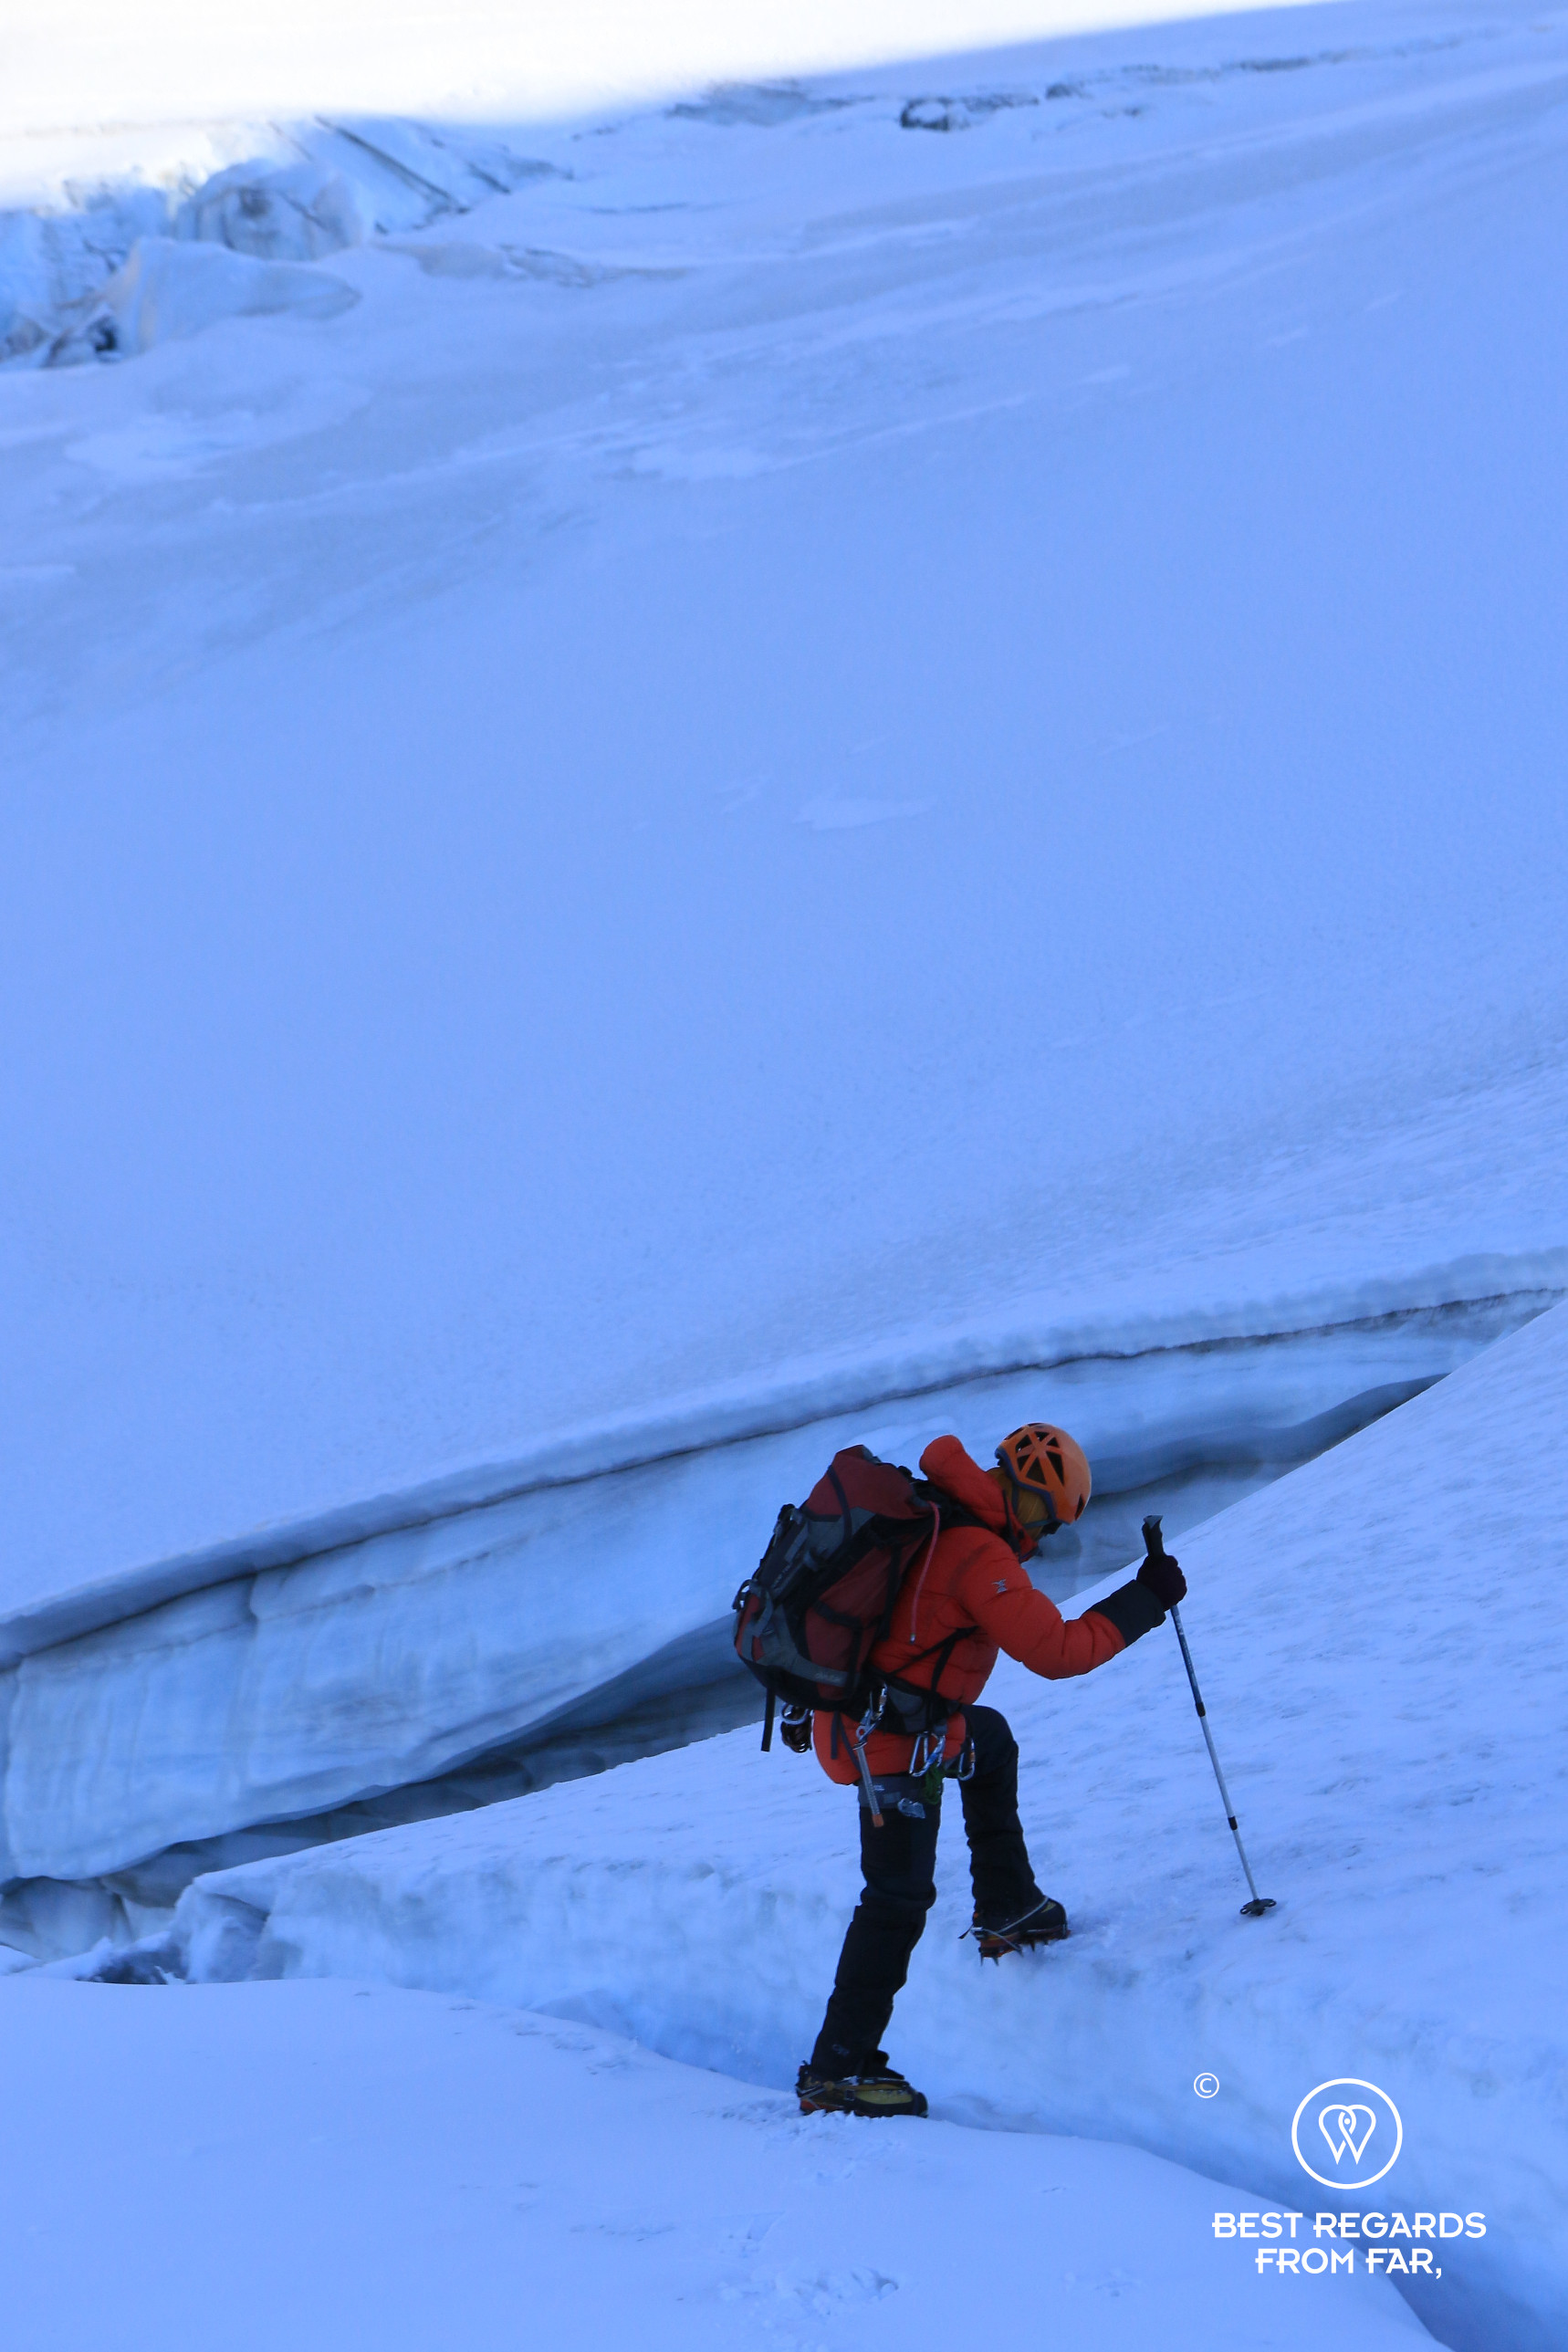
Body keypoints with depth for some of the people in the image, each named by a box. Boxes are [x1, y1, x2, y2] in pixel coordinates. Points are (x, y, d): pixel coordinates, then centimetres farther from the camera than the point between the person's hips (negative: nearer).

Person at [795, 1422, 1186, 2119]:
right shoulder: (979, 1554, -21)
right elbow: (1057, 1651, -21)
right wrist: (1144, 1601, -11)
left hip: (849, 1714, 10)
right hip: (894, 1741, -10)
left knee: (991, 1742, 33)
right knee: (900, 1896, -8)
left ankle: (1006, 1909, 36)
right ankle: (836, 2072, -9)